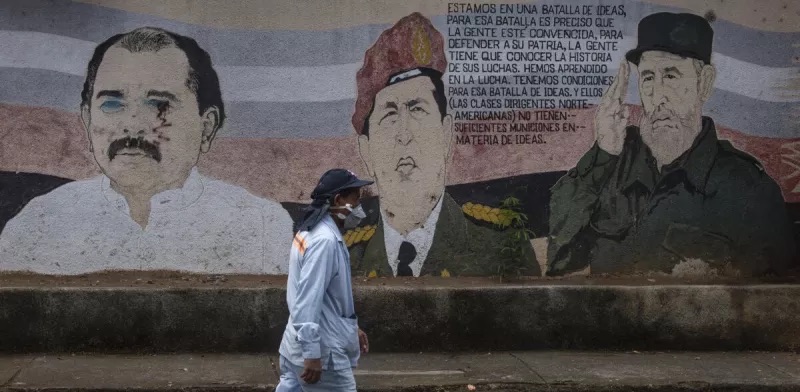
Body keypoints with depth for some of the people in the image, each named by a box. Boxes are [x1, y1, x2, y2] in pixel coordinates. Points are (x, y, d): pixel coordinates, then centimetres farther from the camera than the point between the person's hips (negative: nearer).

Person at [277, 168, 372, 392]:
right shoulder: (325, 240, -21)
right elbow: (308, 300, -26)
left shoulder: (314, 233, 12)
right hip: (322, 351, -10)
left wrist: (351, 329, 25)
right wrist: (312, 355, -26)